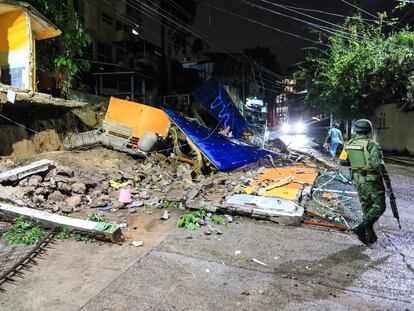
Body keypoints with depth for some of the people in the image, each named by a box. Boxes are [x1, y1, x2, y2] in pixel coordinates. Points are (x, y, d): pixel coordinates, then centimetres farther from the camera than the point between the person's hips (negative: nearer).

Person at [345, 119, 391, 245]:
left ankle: (370, 235, 20)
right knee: (379, 206, 7)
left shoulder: (349, 144, 1)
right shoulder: (372, 144, -17)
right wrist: (387, 178, -13)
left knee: (366, 207, 16)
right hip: (372, 180, -6)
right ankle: (361, 228, -8)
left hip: (357, 179, 6)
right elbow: (378, 164, -26)